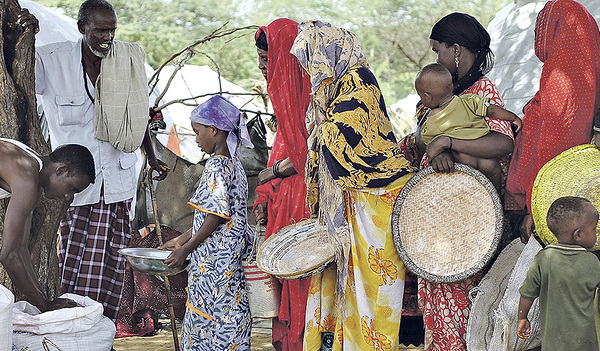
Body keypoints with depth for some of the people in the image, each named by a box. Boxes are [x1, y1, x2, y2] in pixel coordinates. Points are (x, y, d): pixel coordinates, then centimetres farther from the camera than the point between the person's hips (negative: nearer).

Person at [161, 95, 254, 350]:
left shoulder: (215, 166, -14)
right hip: (232, 255, 9)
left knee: (207, 314, -4)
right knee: (230, 311, 11)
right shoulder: (234, 164, 13)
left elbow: (217, 215, -20)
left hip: (213, 259, -9)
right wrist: (183, 239, 21)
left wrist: (186, 249, -14)